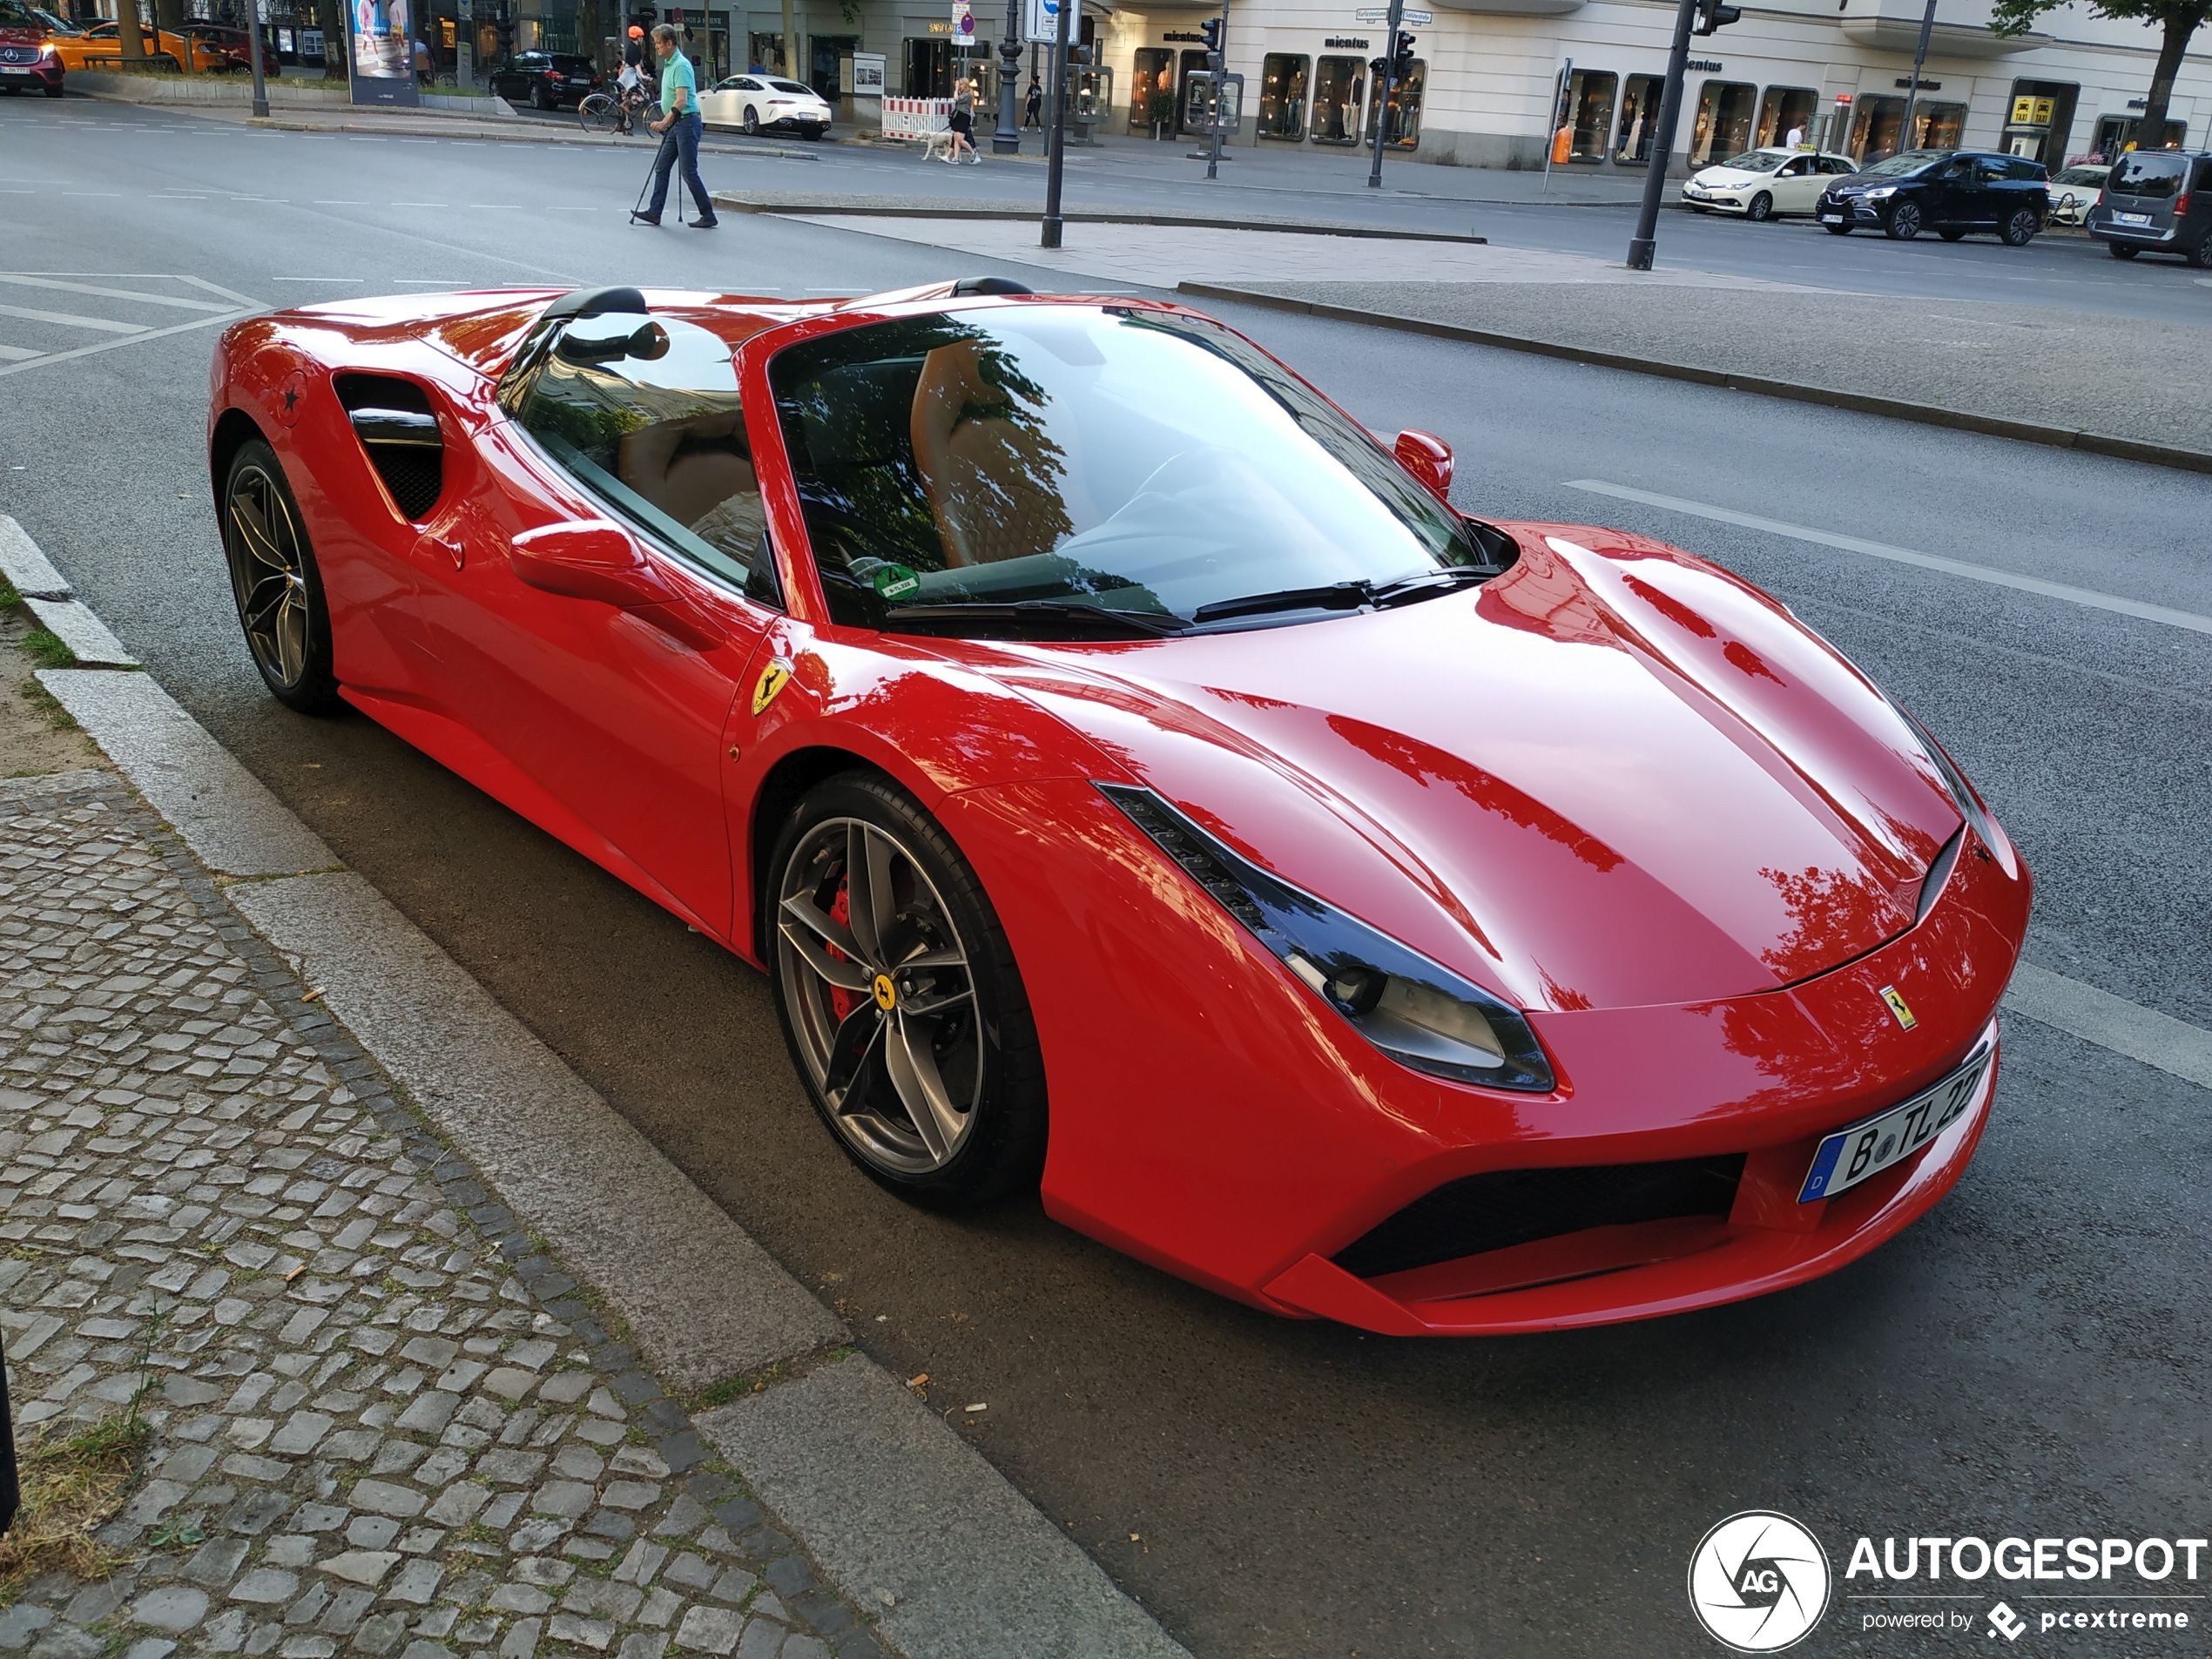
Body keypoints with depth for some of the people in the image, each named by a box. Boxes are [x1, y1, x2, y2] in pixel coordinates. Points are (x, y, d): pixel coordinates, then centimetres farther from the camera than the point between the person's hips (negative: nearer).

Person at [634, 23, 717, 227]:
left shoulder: (681, 65, -15)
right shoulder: (668, 64, 15)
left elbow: (681, 101, -24)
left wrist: (664, 123, -27)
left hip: (686, 123, -10)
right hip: (675, 125, 10)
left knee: (689, 172, -9)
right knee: (661, 168, 9)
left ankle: (708, 216, -3)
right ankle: (654, 212, 12)